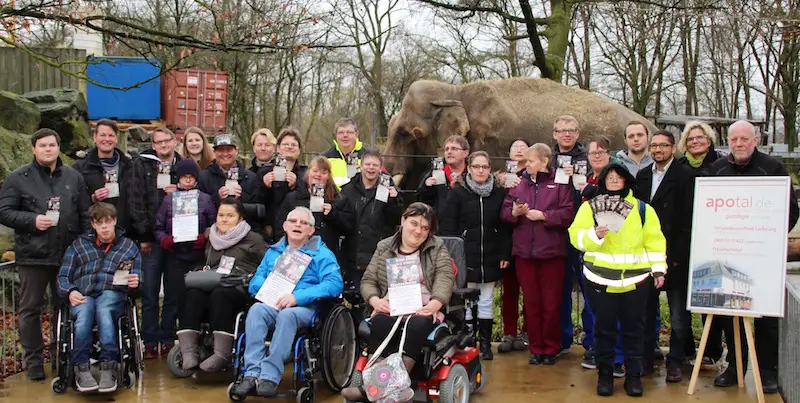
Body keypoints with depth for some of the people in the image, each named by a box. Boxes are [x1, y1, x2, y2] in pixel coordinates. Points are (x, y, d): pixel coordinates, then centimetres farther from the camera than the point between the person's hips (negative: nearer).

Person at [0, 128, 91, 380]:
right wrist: (32, 220, -16)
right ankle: (34, 360, 14)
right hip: (33, 256, -2)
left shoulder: (74, 177, 9)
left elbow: (85, 215, 9)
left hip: (68, 255, 2)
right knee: (30, 308, 4)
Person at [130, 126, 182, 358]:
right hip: (151, 237, -1)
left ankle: (168, 339, 12)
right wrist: (143, 234, -5)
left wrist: (179, 192, -9)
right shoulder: (142, 165, 6)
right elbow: (137, 200, 0)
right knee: (149, 293, 0)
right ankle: (150, 341, 8)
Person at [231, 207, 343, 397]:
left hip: (305, 308, -3)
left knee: (287, 314, -37)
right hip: (272, 304, 4)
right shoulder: (273, 252, 23)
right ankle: (252, 374, -37)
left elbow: (334, 284, -8)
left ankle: (270, 376, -37)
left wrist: (297, 296, -18)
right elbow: (256, 281, 17)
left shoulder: (322, 254, 8)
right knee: (256, 309, -30)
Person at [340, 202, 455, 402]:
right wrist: (375, 300, -10)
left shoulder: (437, 247, 11)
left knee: (418, 325, -36)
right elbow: (368, 280, 12)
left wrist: (435, 303, -21)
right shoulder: (384, 247, 15)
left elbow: (445, 278, -2)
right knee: (380, 322, -33)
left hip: (423, 309, -1)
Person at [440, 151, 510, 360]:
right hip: (465, 257, -2)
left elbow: (505, 227, 5)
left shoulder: (499, 194, 6)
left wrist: (505, 254, -1)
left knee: (486, 302, 8)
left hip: (490, 258, 2)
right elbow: (447, 226, -2)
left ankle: (485, 343, 17)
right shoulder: (457, 193, 0)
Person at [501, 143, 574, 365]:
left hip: (551, 253, -4)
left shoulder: (560, 184, -2)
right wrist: (514, 212, -10)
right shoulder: (520, 184, 12)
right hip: (524, 252, 4)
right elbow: (505, 212, 10)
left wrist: (542, 215, -15)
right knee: (531, 303, 8)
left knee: (551, 303, 3)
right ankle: (536, 348, 17)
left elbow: (568, 213, -12)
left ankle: (551, 349, 16)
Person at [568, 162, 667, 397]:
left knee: (634, 328, 7)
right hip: (601, 278, -1)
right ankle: (605, 374, 18)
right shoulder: (590, 206, 4)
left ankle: (633, 375, 18)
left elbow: (654, 241, 6)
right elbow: (576, 236, -4)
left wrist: (658, 269, 0)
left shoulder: (642, 208, 7)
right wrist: (594, 235, -23)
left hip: (636, 279, 1)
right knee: (604, 328, 6)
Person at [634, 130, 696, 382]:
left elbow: (688, 219, -9)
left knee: (678, 316, 4)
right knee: (646, 310, 11)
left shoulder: (685, 176, -5)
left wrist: (678, 255, -14)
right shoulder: (642, 176, 11)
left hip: (674, 256, -5)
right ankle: (645, 358, 21)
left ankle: (675, 362, 14)